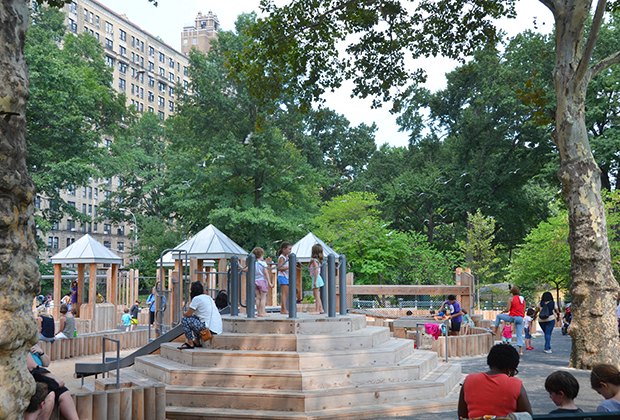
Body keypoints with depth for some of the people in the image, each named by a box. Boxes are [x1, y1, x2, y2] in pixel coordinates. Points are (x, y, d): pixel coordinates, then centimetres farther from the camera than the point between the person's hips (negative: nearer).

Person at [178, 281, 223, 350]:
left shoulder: (196, 298, -6)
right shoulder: (208, 297, 19)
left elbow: (188, 314, -4)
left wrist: (184, 314, 18)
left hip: (209, 328, -9)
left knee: (185, 320, 0)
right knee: (194, 318, 28)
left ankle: (190, 343, 3)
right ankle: (197, 342, 26)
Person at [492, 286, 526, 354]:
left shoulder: (511, 299, -6)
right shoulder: (523, 299, 11)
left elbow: (507, 310, -9)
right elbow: (524, 310, 12)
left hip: (512, 317, -5)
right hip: (520, 318, 5)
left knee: (498, 316, 18)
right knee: (519, 334, 7)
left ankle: (495, 330, 18)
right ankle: (521, 350, 1)